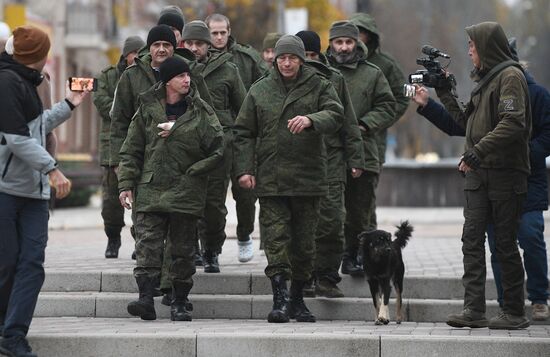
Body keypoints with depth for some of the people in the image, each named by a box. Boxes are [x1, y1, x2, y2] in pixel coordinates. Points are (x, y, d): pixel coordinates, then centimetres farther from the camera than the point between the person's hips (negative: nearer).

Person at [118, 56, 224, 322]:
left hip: (186, 192, 0)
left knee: (183, 248, 5)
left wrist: (192, 171, -8)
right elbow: (131, 150, 9)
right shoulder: (147, 109, 7)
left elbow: (217, 150, 1)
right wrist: (126, 184, 2)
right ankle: (146, 298, -16)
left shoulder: (200, 111, 4)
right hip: (151, 189, 0)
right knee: (147, 244, -11)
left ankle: (179, 302, 13)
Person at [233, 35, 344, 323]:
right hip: (270, 178, 0)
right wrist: (244, 169, -1)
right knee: (276, 238, -8)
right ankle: (279, 299, -10)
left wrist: (311, 120, -31)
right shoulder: (260, 90, 9)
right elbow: (243, 132, 10)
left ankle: (297, 299, 20)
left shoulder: (319, 87, 5)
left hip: (308, 178, 0)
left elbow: (335, 115, -11)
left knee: (304, 241, 7)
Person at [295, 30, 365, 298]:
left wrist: (355, 159, 6)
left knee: (332, 221, -6)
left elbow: (348, 122, 12)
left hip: (330, 161, 1)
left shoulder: (334, 79, 11)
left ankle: (326, 278, 2)